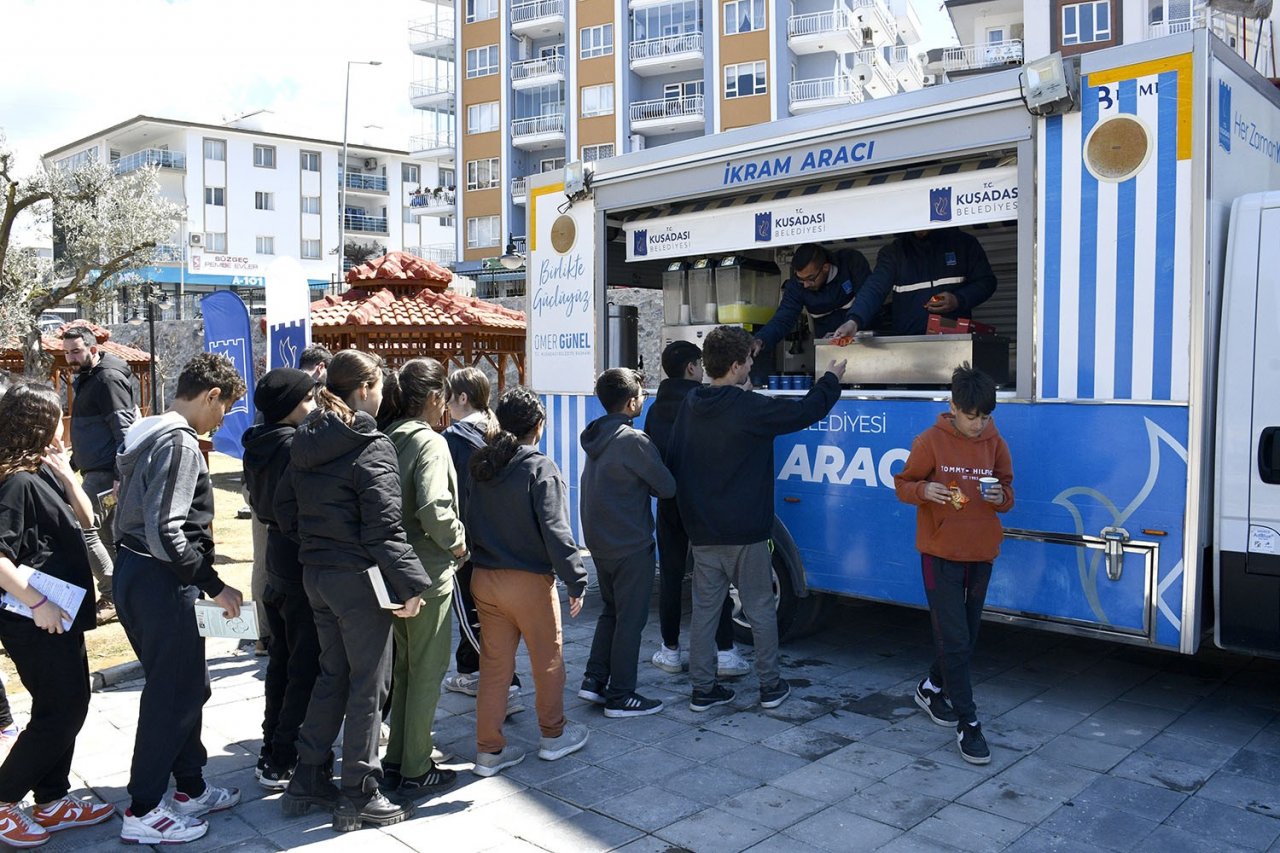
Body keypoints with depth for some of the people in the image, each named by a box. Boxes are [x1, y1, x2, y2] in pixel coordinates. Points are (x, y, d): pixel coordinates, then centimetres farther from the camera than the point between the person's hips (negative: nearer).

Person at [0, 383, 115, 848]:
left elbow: (85, 519, 13)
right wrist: (38, 603, -24)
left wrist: (66, 474, 1)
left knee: (68, 707, 15)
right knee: (60, 712, -1)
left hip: (60, 613, 9)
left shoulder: (43, 473, 8)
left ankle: (52, 802, 26)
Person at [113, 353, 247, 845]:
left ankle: (191, 788, 31)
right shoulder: (180, 442, -18)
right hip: (161, 582, -10)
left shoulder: (146, 434, 12)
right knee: (174, 693, 2)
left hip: (134, 572, 10)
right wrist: (214, 586, -18)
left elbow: (139, 511, 15)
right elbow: (165, 531, -25)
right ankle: (143, 813, 13)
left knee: (185, 686, 18)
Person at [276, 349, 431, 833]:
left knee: (332, 675, 21)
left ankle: (307, 781, 28)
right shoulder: (371, 447, -16)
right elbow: (383, 526, -21)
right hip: (358, 579, -8)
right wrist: (411, 582, -18)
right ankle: (359, 798, 14)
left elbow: (285, 509, 14)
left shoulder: (307, 443, 9)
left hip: (315, 575, 8)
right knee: (368, 685, 4)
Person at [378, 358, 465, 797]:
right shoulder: (429, 442, -17)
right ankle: (416, 772, 16)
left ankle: (396, 759, 33)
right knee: (428, 670, 5)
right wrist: (456, 540, -11)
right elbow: (433, 509, -29)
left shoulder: (387, 439, 5)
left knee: (404, 665, 21)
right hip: (428, 573, -8)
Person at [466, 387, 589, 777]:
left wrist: (480, 556, 17)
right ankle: (553, 735, 29)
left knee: (493, 664, 13)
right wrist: (576, 581, -14)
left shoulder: (481, 465, 4)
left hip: (484, 579, 6)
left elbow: (469, 521, 11)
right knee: (548, 661, 13)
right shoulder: (540, 468, -15)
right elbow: (555, 531, -19)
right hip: (529, 581, -6)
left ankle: (489, 749, 19)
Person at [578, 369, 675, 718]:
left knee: (611, 610, 21)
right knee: (630, 619, 3)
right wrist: (646, 484, 5)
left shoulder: (596, 436, 6)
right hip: (631, 545, -8)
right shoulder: (633, 441, -20)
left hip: (599, 542, 8)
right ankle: (620, 697, 11)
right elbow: (667, 487, -13)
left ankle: (594, 679, 22)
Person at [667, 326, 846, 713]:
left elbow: (673, 463, 11)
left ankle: (703, 689, 17)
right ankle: (770, 686, 20)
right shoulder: (750, 408, -16)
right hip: (745, 534, -5)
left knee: (704, 609, 10)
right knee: (760, 610, 9)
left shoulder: (690, 405, 4)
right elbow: (807, 411, -7)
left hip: (702, 532, 5)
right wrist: (831, 378, 9)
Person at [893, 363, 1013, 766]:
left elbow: (1008, 490, 11)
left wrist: (1000, 497, -13)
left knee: (966, 637, 15)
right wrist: (924, 490, -24)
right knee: (955, 639, -6)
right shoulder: (930, 441, -9)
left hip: (981, 554, 5)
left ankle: (932, 689, 38)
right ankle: (967, 723, 4)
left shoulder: (995, 444, 2)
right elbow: (903, 484, -2)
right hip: (941, 553, -5)